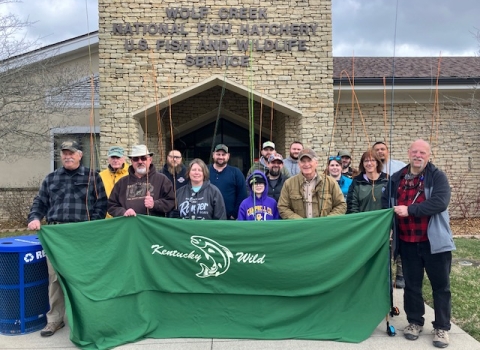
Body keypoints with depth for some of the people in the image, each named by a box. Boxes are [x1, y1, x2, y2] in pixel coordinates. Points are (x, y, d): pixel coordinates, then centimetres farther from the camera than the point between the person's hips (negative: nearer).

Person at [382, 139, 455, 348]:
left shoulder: (437, 176, -6)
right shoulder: (397, 178, 6)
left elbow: (440, 202, -22)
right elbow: (385, 203, 13)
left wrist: (410, 210, -24)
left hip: (434, 241, -3)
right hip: (407, 242, 3)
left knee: (440, 285, 7)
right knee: (412, 285, 14)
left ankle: (442, 327, 20)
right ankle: (414, 322, 29)